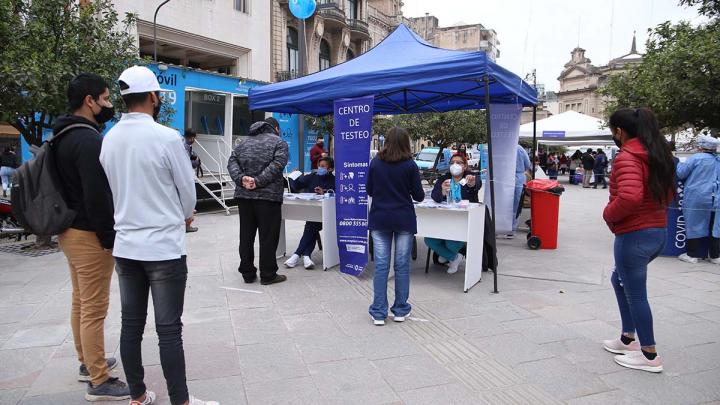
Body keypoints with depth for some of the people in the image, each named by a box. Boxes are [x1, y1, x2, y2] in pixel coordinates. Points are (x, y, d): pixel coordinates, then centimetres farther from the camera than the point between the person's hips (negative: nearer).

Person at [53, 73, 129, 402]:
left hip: (69, 230, 11)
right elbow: (97, 196, -23)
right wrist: (110, 238, -17)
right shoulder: (89, 139, -20)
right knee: (94, 309, -3)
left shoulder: (64, 137, 12)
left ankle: (88, 362, 35)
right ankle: (99, 383, 7)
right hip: (89, 235, -10)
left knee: (80, 302, 20)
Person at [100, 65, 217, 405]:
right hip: (163, 246, -6)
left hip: (124, 246, 6)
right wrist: (184, 216, 14)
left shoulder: (109, 139, 3)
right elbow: (187, 190, -6)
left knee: (131, 325, 13)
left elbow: (113, 190, 10)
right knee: (169, 329, 1)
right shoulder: (166, 137, -15)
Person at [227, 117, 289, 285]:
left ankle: (247, 273, 19)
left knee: (246, 236, 12)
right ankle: (268, 275, 7)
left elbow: (232, 162, 5)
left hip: (244, 195, 5)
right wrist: (258, 181, -17)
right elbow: (276, 165, -15)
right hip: (268, 196, -5)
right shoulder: (279, 142, 1)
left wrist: (241, 178, -8)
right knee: (268, 237, 2)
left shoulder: (243, 141, 18)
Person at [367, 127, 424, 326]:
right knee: (402, 265, 8)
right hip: (404, 220, -1)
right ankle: (400, 310, 17)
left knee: (381, 266, 4)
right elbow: (419, 196, -3)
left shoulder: (375, 163, 0)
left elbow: (369, 191, 7)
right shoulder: (410, 165, -6)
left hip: (379, 219, 2)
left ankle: (379, 312, 7)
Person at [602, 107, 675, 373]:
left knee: (635, 293, 4)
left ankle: (649, 356, 16)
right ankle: (628, 339, 32)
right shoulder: (658, 154, 11)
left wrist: (609, 215, -16)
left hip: (634, 234, -10)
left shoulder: (627, 157, -19)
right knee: (619, 279, 24)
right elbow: (668, 193, 20)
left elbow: (630, 196, -33)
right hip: (659, 231, 10)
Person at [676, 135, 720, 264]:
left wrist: (681, 164, 11)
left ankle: (693, 254, 7)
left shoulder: (696, 158, -10)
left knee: (695, 225, 3)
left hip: (696, 198, -5)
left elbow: (680, 173, -8)